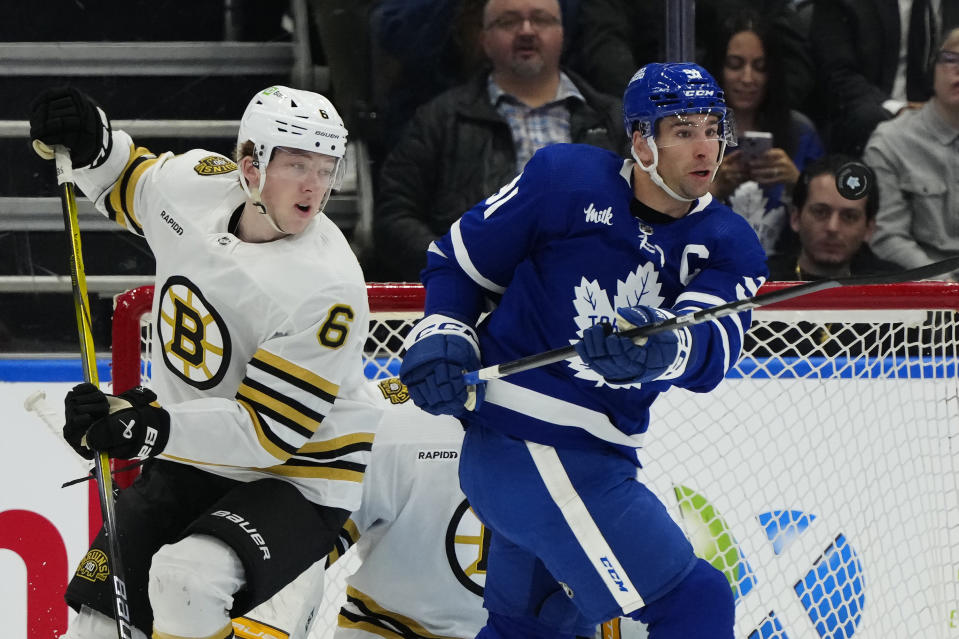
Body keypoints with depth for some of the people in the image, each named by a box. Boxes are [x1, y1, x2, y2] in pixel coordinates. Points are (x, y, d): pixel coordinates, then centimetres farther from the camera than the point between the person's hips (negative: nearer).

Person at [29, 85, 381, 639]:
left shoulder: (327, 286, -27)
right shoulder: (193, 184, -9)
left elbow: (266, 430, -27)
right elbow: (125, 182, 17)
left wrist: (147, 428, -35)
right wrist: (89, 141, -5)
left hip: (295, 478, -6)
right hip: (190, 462, 7)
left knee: (187, 582, -31)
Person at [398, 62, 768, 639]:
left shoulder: (729, 246, 2)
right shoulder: (565, 180, -8)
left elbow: (711, 351, -19)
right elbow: (460, 259, 5)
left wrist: (663, 348, -41)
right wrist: (442, 334, -11)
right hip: (532, 448, -7)